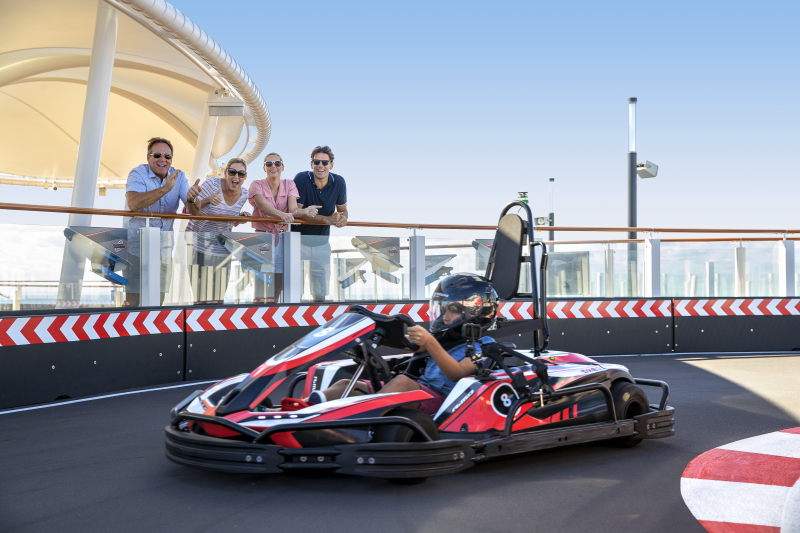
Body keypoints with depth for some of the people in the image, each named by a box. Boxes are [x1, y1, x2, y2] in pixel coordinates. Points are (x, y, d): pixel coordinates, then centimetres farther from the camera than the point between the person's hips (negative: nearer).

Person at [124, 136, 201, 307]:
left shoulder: (178, 176, 1)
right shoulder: (138, 174, -11)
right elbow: (133, 203, -30)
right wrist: (165, 189, -35)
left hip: (163, 241, 4)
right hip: (137, 239, -4)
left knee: (159, 297, 11)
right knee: (133, 297, -5)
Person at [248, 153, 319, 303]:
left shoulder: (289, 185, 3)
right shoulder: (257, 185, -4)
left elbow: (293, 209, -12)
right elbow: (263, 206, -24)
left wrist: (305, 211, -35)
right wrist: (282, 214, -43)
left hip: (281, 236, 3)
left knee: (279, 279, 0)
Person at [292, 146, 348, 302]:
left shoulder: (338, 182, -3)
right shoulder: (302, 179, -14)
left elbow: (342, 209, 8)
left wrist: (343, 217, -19)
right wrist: (327, 219, -29)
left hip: (322, 241, 3)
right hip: (299, 239, -3)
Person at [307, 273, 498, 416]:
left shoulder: (483, 345, 5)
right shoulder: (443, 339, 29)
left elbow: (457, 374, -13)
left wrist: (429, 342, -26)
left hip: (442, 399, -7)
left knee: (402, 381, -37)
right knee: (344, 385, -8)